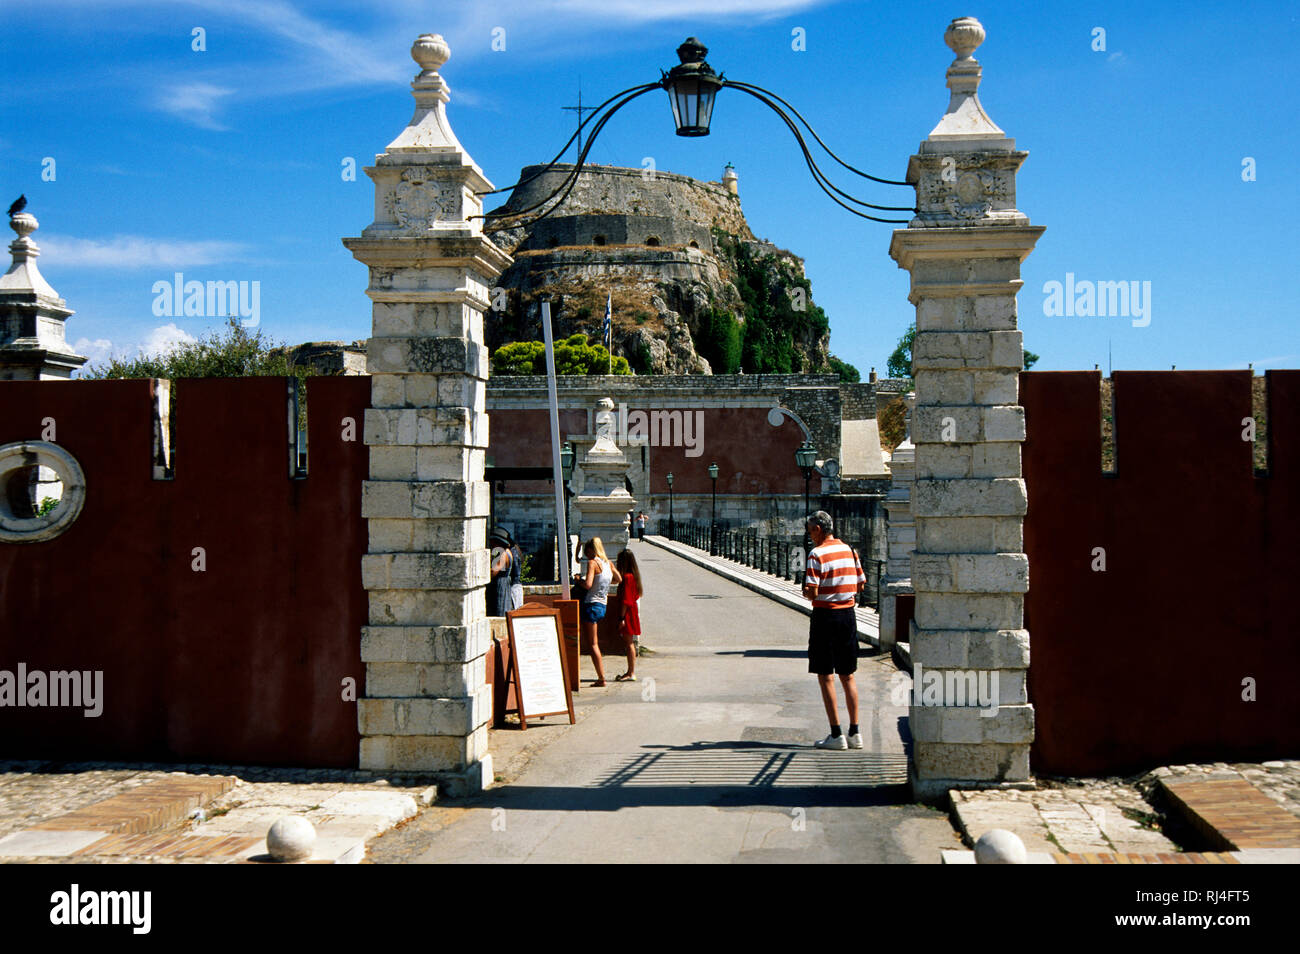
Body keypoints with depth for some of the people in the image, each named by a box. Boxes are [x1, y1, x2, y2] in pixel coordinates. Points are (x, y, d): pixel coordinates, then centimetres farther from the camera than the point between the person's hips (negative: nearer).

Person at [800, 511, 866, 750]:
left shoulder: (817, 554, -13)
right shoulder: (849, 550, 7)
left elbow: (812, 592, -18)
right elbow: (860, 584, 12)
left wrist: (805, 593, 3)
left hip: (825, 616, -6)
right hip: (848, 614, 6)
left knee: (825, 677, 0)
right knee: (848, 676, 13)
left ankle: (836, 735, -1)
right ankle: (855, 733, 14)